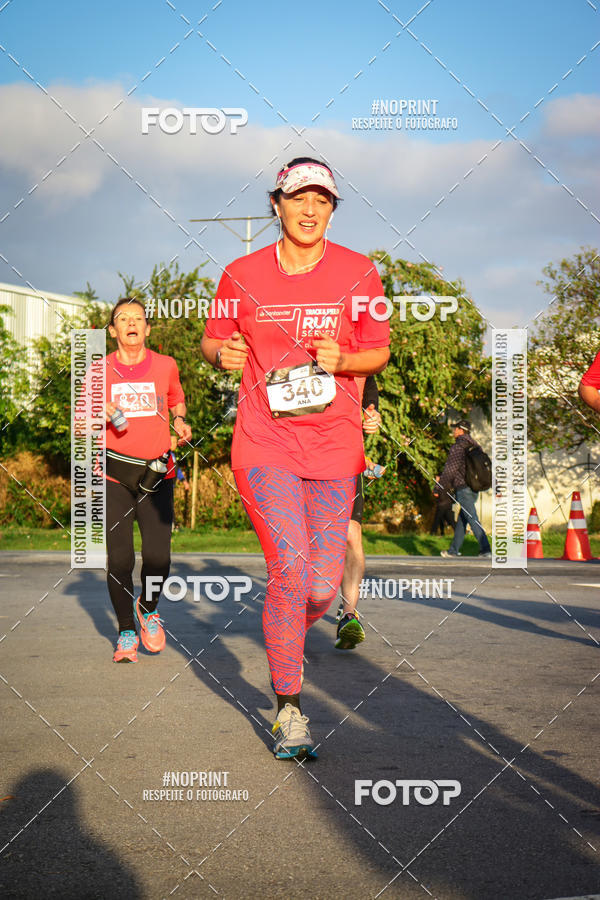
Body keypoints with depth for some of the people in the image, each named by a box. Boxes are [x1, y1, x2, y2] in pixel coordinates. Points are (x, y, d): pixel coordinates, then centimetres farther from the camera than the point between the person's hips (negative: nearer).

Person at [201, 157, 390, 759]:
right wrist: (222, 354, -9)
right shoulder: (243, 275, 3)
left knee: (322, 584, -1)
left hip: (332, 444, 2)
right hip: (264, 443, -1)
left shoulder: (358, 273, 3)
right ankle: (288, 709, -3)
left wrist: (342, 360, -10)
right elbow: (213, 342, 15)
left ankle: (286, 645, 35)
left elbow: (378, 353, 11)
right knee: (290, 567, -16)